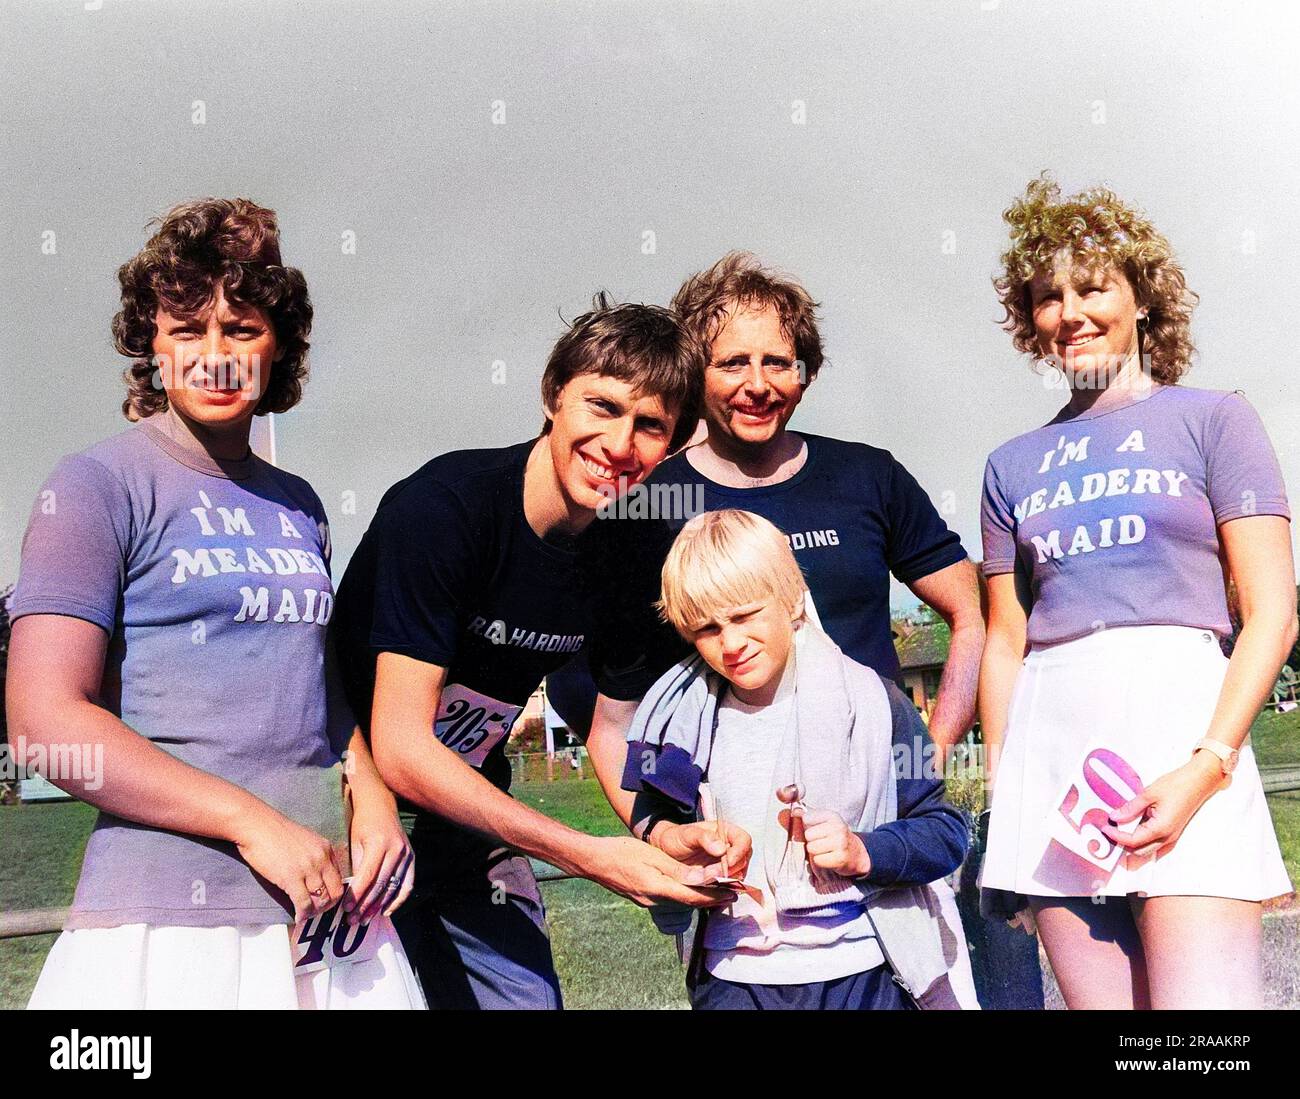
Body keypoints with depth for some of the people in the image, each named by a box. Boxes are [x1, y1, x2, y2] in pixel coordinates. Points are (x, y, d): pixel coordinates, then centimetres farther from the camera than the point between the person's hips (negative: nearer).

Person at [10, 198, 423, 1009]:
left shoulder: (298, 506, 13)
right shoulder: (102, 485, -5)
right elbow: (45, 719, -12)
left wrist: (370, 792, 1)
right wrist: (254, 822, -16)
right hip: (169, 919, -5)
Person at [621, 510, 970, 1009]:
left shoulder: (869, 701, -7)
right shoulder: (683, 715, 1)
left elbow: (947, 833, -3)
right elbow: (653, 811, 15)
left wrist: (863, 852, -19)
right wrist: (666, 835, -6)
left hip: (860, 972, -2)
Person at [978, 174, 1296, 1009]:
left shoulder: (1212, 420, 7)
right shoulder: (1015, 465, 17)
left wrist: (1205, 767, -13)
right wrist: (1002, 789, 7)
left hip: (1179, 720, -3)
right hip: (1049, 744, 4)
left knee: (1204, 1008, -13)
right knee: (1102, 1001, 5)